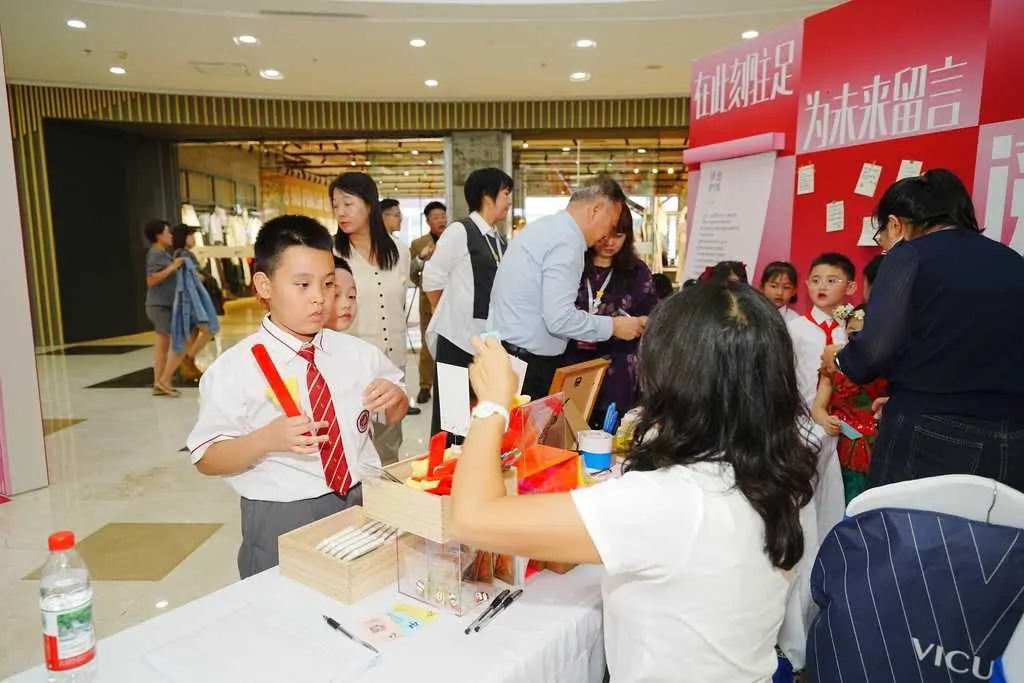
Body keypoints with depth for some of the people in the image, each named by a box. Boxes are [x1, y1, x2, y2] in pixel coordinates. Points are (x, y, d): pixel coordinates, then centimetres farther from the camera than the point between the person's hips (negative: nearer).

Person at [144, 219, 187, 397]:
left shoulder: (162, 253, 15)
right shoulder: (155, 254, -13)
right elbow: (151, 280, -23)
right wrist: (172, 267, -22)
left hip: (164, 305, 10)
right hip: (160, 305, -10)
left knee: (163, 344, 10)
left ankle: (158, 384, 15)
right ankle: (164, 380, -3)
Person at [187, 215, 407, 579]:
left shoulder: (358, 353, 2)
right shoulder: (234, 369, -10)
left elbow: (395, 416, 15)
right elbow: (206, 460, -8)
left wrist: (395, 397, -8)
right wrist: (266, 440, -25)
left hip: (363, 501, 4)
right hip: (282, 521, -3)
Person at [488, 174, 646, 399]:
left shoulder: (542, 226, 13)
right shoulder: (567, 240, -16)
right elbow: (559, 318, -24)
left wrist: (575, 333, 17)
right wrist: (613, 326, -11)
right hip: (529, 364, -10)